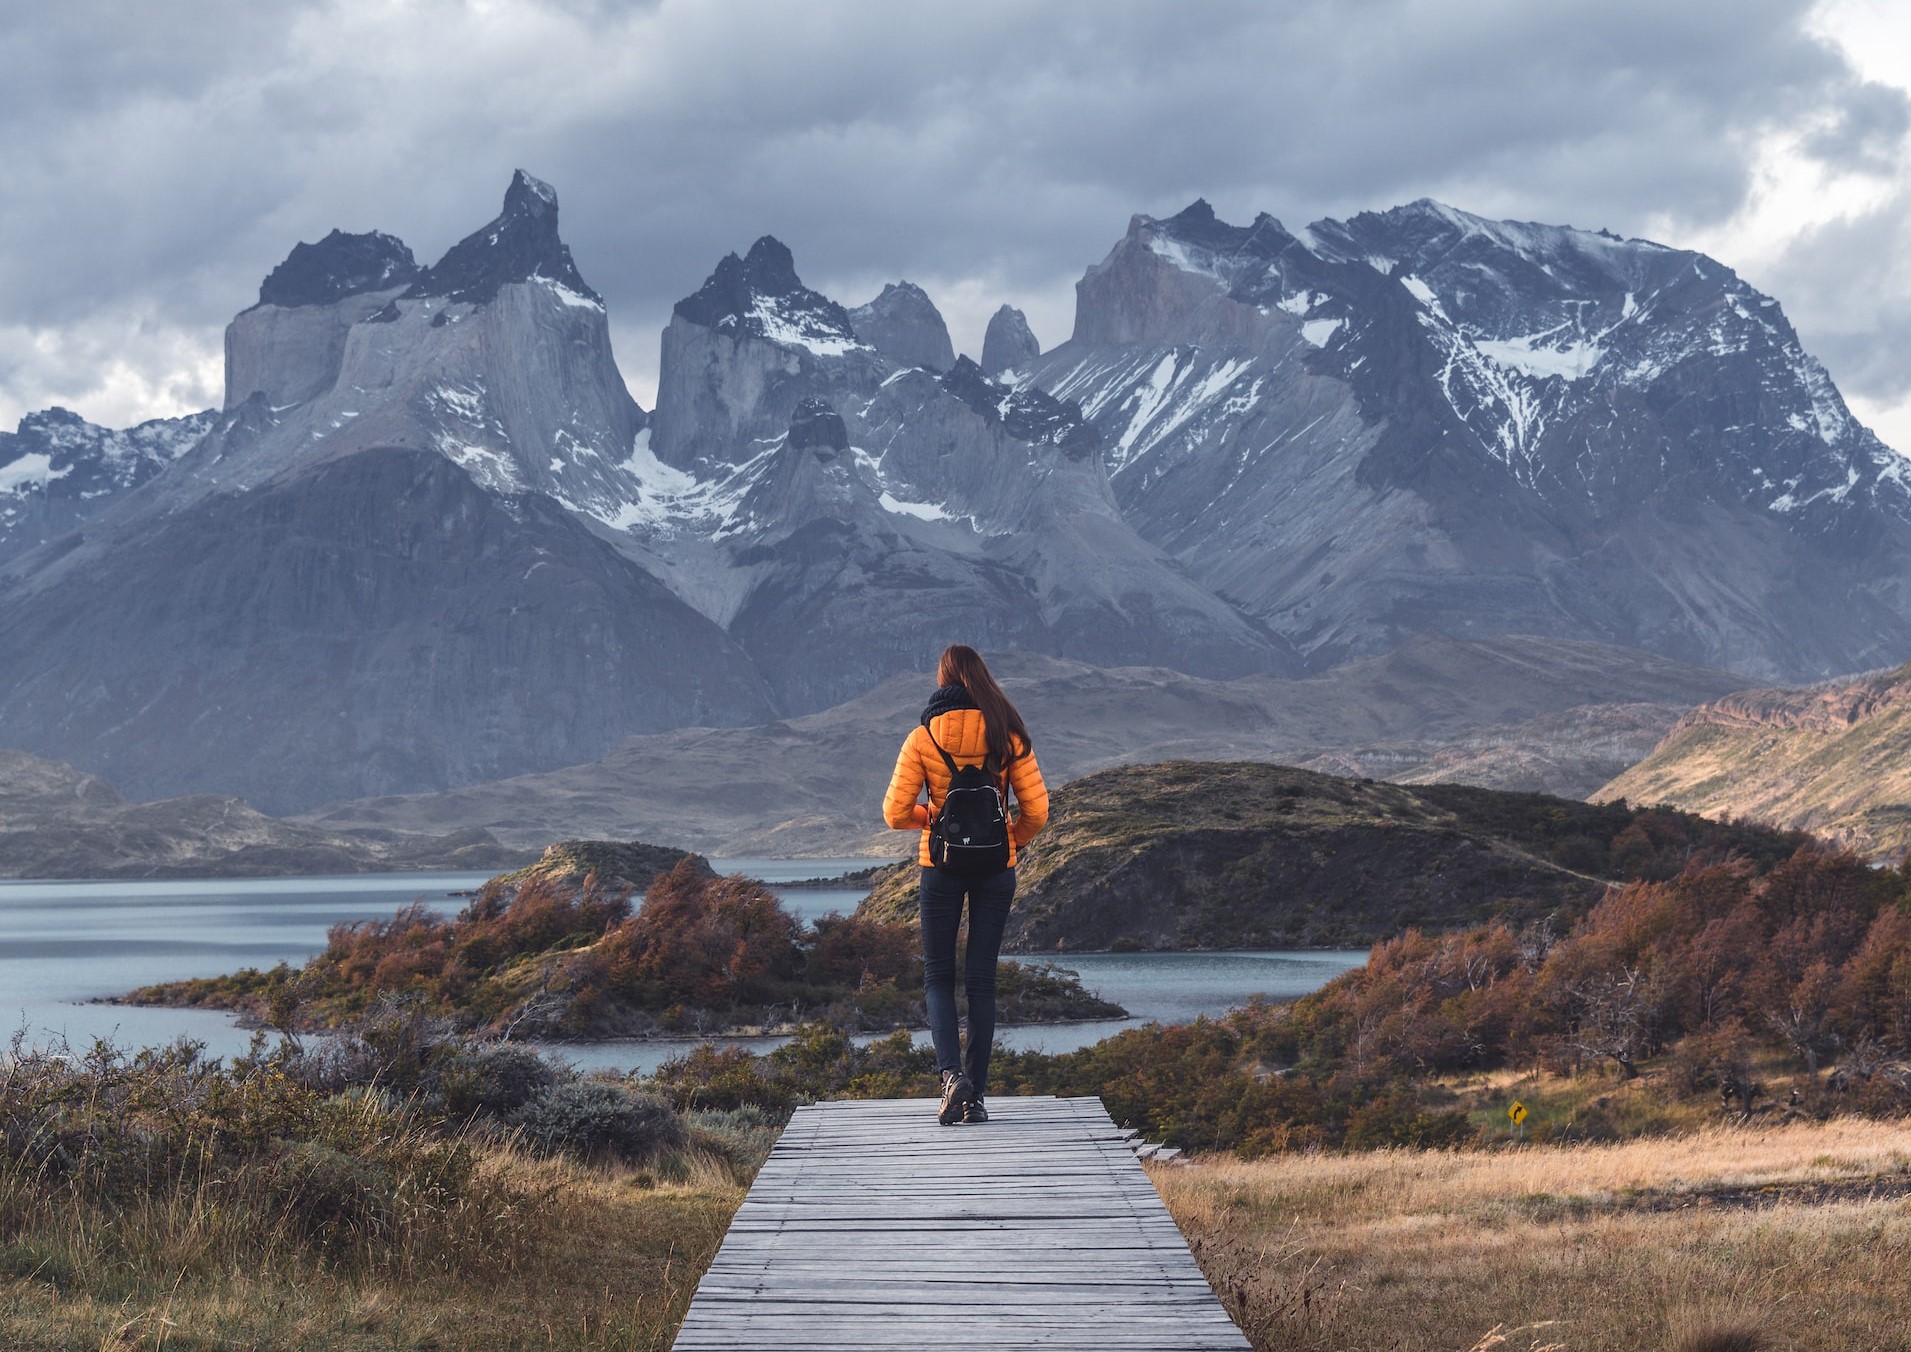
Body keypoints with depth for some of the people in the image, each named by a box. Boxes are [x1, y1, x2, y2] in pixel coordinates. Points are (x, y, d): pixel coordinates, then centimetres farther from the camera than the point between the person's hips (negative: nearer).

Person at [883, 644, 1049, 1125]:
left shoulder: (923, 738, -5)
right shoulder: (1008, 736, -2)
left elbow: (896, 812, -6)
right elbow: (1036, 810, -4)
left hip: (941, 865, -1)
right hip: (996, 868, 1)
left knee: (938, 976, 10)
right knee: (982, 979, 7)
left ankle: (951, 1072, -13)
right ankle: (975, 1096, 6)